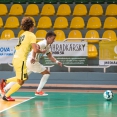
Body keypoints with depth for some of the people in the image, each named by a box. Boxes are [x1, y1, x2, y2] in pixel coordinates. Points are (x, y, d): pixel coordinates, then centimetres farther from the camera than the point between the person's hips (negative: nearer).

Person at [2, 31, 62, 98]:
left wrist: (57, 62, 4)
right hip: (32, 61, -9)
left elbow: (50, 56, 19)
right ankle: (38, 91, -2)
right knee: (47, 73, -1)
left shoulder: (48, 46, 16)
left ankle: (5, 89, 10)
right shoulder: (43, 43, -14)